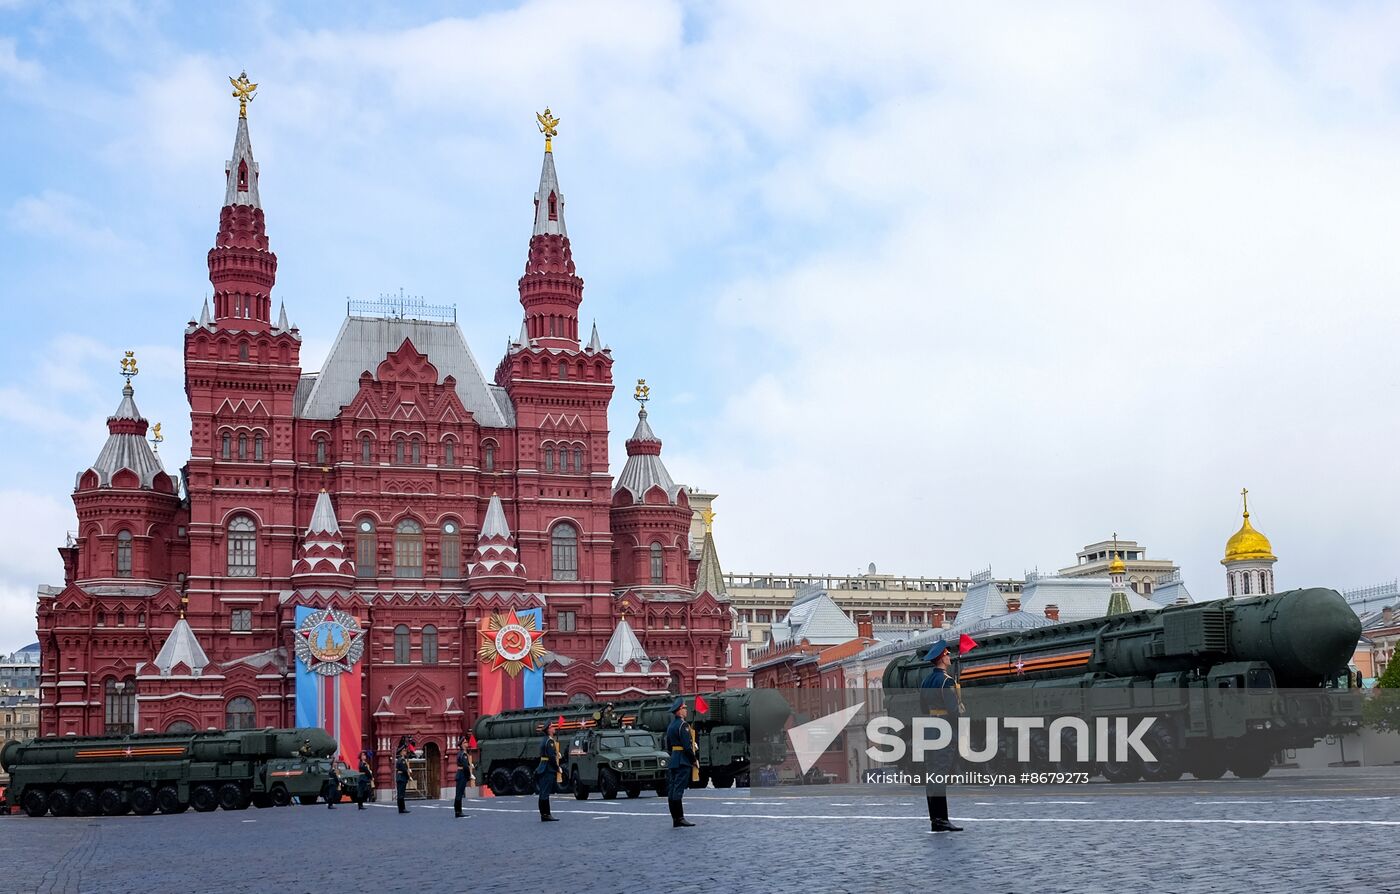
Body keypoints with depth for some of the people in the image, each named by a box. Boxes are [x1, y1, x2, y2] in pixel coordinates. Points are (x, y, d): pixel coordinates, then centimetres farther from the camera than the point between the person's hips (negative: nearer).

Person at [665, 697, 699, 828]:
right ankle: (679, 819, -11)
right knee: (679, 789, -10)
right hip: (683, 762, -9)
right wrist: (695, 760, -10)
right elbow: (687, 745, -18)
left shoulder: (670, 726, 16)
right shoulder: (683, 725, -13)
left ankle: (675, 818, 11)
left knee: (672, 790, 7)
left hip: (673, 761, 9)